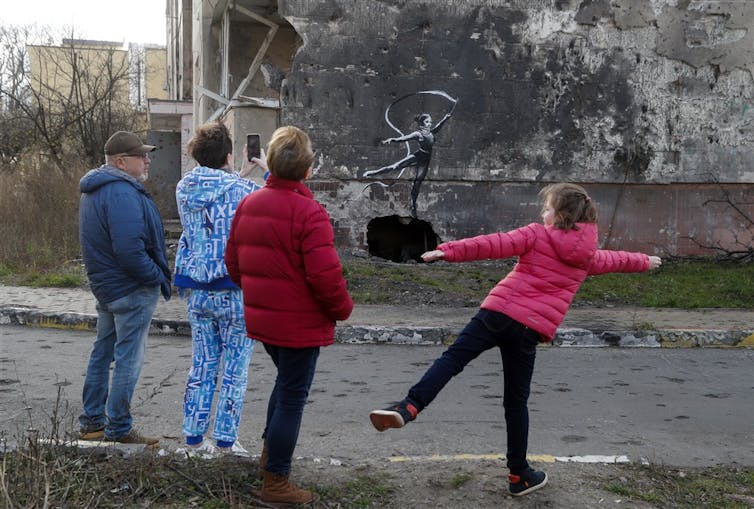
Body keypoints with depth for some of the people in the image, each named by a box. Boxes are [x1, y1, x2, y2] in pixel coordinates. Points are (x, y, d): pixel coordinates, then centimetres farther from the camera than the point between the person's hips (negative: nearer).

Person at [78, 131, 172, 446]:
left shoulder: (94, 190, 13)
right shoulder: (122, 193, -22)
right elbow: (129, 250, -29)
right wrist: (158, 278, -16)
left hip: (105, 286, 11)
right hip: (132, 289, -11)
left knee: (103, 352, 18)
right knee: (128, 358, -1)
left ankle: (91, 422, 28)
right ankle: (118, 430, 7)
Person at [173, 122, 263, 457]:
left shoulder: (185, 188, 4)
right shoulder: (240, 190, -14)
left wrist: (240, 174, 22)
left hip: (196, 291, 6)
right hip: (233, 291, -6)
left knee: (201, 366, 14)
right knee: (235, 368, 6)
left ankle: (193, 438, 19)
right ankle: (225, 440, 10)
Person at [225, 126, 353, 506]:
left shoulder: (248, 205, 5)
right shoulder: (309, 212, -20)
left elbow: (233, 262, 11)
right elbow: (325, 275, -24)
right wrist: (342, 309, -7)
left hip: (262, 318, 8)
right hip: (300, 324, -8)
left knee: (286, 381, 28)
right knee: (292, 398, 4)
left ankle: (270, 450, 38)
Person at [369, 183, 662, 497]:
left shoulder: (537, 235, 5)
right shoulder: (588, 255, 17)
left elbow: (494, 245, -8)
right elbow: (615, 260, 38)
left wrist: (449, 251, -14)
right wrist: (645, 261, 59)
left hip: (500, 311, -3)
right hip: (532, 328, 3)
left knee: (452, 358, -1)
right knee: (516, 401, 13)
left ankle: (410, 407, -24)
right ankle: (519, 474, 20)